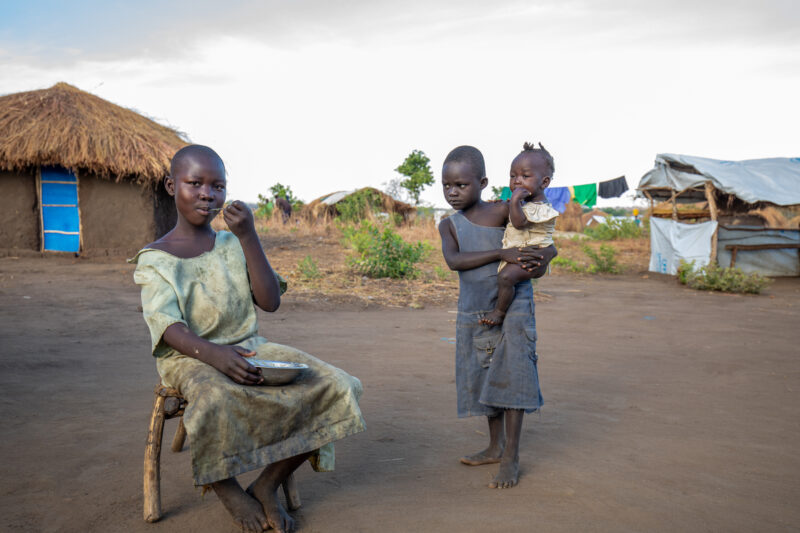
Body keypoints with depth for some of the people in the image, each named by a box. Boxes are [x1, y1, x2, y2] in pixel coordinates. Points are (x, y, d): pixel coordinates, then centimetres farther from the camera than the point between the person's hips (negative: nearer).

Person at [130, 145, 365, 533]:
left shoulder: (233, 245, 10)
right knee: (217, 400, -41)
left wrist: (248, 236, -10)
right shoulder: (155, 259, -2)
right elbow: (167, 328, -17)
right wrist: (214, 354, -38)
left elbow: (270, 302, -2)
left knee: (335, 387, -16)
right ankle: (226, 488, -9)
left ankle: (268, 485, -2)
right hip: (188, 358, -4)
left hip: (249, 349, 5)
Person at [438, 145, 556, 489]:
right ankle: (495, 447, 31)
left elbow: (548, 241, -2)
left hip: (512, 308, -4)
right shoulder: (449, 225, 2)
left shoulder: (502, 211, -8)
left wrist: (543, 257, -25)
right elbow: (453, 260, -19)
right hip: (472, 313, 4)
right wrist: (501, 253, -28)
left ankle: (511, 458, 6)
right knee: (483, 380, 13)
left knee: (510, 379, -6)